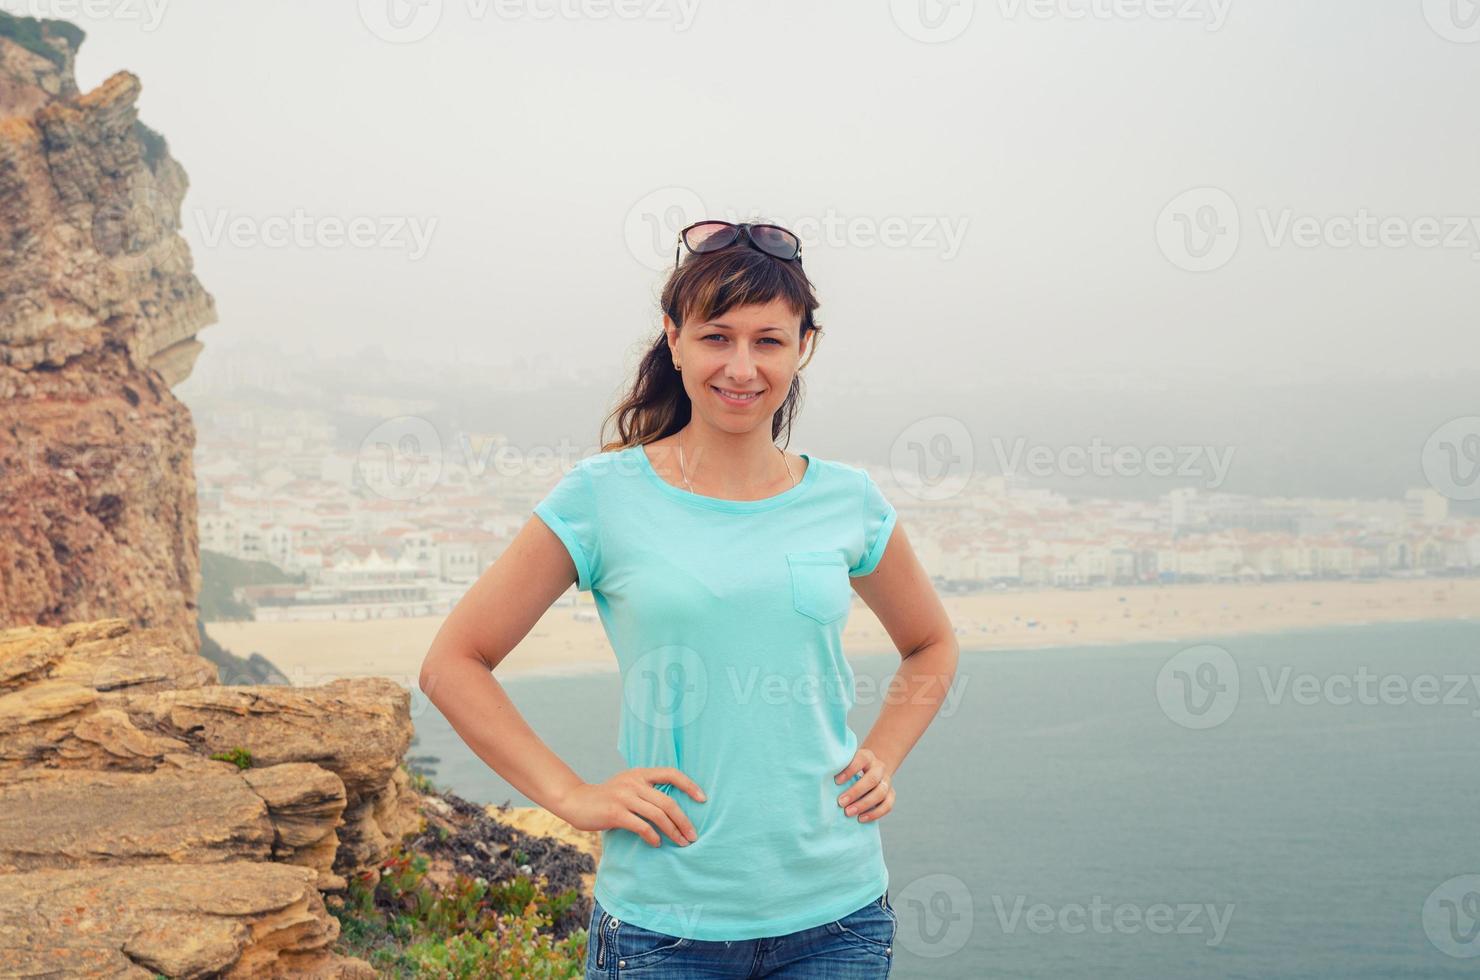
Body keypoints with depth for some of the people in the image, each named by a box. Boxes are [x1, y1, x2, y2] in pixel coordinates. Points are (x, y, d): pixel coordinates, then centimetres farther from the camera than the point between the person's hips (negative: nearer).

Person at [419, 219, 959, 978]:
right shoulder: (606, 496, -5)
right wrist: (573, 796, -6)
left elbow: (931, 645, 22)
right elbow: (452, 664, 0)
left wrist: (882, 761, 7)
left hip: (836, 916, 2)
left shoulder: (847, 502, 3)